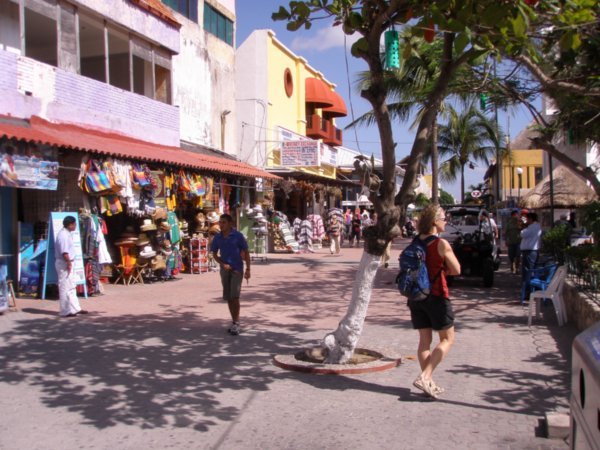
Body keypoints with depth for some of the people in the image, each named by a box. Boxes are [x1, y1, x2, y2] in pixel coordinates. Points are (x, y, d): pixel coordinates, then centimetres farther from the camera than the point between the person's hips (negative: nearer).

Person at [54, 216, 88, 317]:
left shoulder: (67, 233, 13)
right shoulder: (63, 235, -19)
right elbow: (64, 252, -24)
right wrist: (69, 263, -21)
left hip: (67, 263, 11)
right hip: (64, 264, -11)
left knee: (71, 287, 16)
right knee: (65, 288, -3)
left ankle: (75, 308, 23)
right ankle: (65, 311, 3)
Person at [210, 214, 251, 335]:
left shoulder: (238, 236, -8)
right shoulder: (217, 237, 2)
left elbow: (246, 252, -2)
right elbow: (214, 254, 10)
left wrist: (248, 269, -7)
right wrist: (223, 264, -7)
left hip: (237, 269, -4)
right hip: (225, 270, 4)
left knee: (234, 296, -12)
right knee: (228, 297, 8)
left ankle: (236, 323, -6)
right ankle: (235, 322, 20)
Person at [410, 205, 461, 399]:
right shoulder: (441, 244, -14)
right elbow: (456, 270, -9)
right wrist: (443, 269, 9)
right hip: (436, 296, -6)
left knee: (425, 340, 11)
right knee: (447, 339, 6)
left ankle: (428, 382, 14)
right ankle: (424, 376, -7)